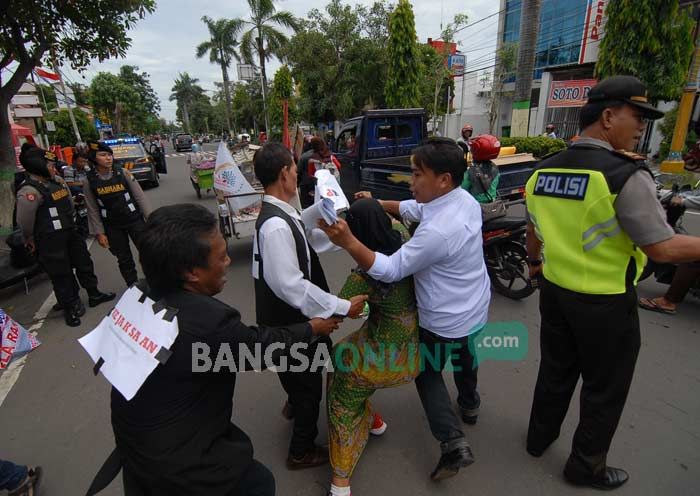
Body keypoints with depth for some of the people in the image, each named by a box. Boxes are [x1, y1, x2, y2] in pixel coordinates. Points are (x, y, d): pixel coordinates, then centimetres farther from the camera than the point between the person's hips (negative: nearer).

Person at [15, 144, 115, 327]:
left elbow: (69, 201, 17)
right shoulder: (29, 192, -20)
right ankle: (70, 308, 20)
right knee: (61, 274, 4)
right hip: (50, 241, -8)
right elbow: (25, 221, -17)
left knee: (84, 262, 19)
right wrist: (31, 239, -3)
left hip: (69, 232, 8)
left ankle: (93, 294, 37)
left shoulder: (57, 181, 5)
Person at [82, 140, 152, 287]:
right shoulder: (89, 181, -4)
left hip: (134, 220, -1)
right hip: (112, 227, 1)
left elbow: (140, 197, -4)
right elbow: (93, 210, -1)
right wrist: (99, 233, -3)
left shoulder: (123, 173, -6)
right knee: (124, 260, 11)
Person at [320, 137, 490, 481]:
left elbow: (390, 270, -31)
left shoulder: (437, 231, -36)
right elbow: (413, 209, 4)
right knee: (465, 359, 33)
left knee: (427, 373, 17)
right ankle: (469, 404, 59)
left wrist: (348, 241, -39)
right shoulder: (465, 199, -8)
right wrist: (378, 203, -5)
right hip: (477, 311, 8)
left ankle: (453, 443, 13)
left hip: (444, 323, -8)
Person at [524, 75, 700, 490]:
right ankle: (586, 467, 35)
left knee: (555, 371, 24)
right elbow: (662, 247, -18)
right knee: (605, 389, 16)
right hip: (605, 303, -6)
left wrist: (534, 261, 30)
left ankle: (540, 437, 44)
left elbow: (534, 230, 13)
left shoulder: (543, 171, 0)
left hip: (554, 291, 6)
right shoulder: (626, 175, -21)